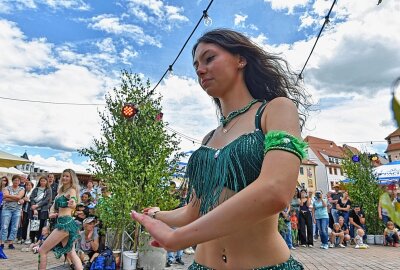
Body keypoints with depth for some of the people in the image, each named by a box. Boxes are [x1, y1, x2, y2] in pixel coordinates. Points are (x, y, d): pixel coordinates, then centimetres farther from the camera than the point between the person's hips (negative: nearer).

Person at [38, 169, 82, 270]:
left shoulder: (72, 190, -9)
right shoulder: (61, 190, 17)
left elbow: (74, 203, -29)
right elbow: (54, 205, 20)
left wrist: (72, 204, -53)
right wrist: (52, 213, -2)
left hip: (65, 222, -9)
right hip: (64, 222, 9)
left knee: (42, 251, -1)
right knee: (72, 254, 9)